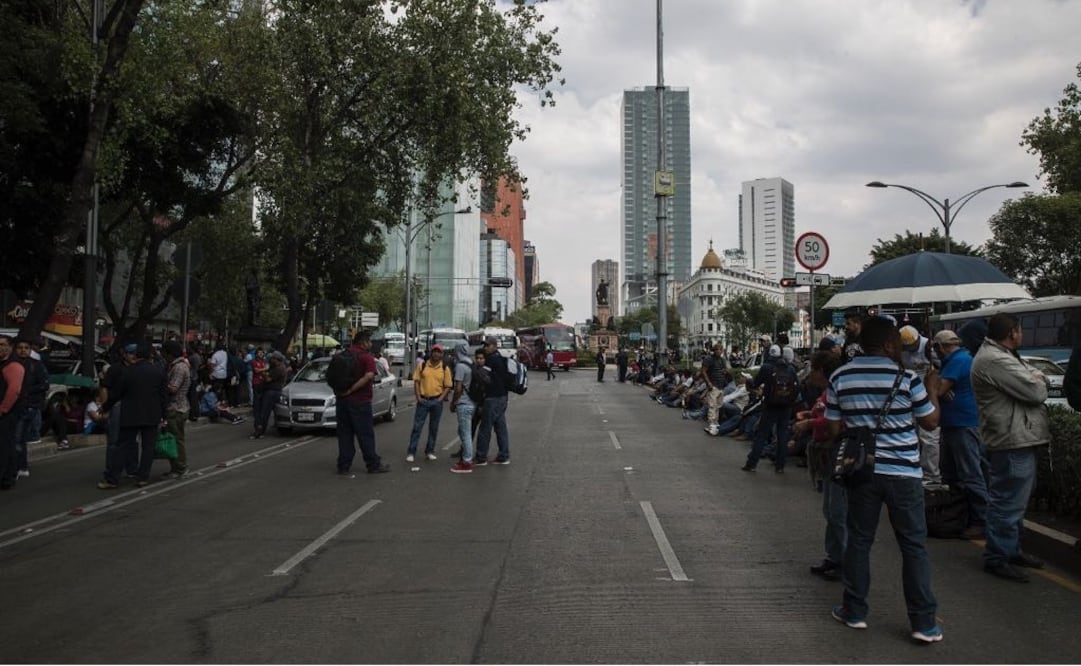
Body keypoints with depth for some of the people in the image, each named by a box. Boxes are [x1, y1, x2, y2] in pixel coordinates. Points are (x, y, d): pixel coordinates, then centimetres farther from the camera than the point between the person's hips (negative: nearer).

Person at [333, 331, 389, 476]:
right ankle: (373, 464, 11)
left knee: (344, 434, 11)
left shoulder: (342, 355, 10)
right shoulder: (366, 357, -10)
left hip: (342, 400, 6)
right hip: (360, 401, -6)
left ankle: (344, 466, 12)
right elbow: (369, 376, -27)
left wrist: (339, 391, 11)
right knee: (365, 435, 3)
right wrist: (351, 390, -23)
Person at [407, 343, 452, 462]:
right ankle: (411, 452, 3)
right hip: (423, 400, 0)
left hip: (437, 401, 0)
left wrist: (440, 399, -10)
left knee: (434, 428, 8)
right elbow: (416, 381, 3)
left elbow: (448, 386, 1)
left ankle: (430, 451, 20)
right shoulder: (422, 365, 1)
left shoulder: (445, 368, 0)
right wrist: (418, 397, -6)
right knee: (417, 427, -1)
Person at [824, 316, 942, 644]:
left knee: (859, 540, 12)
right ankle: (923, 622, 13)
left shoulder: (839, 377, -1)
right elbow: (931, 421, 2)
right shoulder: (907, 379, -10)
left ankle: (854, 610, 21)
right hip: (902, 472, -2)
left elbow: (834, 429, 1)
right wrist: (932, 388, 15)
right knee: (914, 546, 8)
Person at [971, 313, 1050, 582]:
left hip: (1017, 439, 11)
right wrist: (1038, 382, 2)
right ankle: (997, 558, 3)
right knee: (1009, 503, -5)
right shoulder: (994, 360, -20)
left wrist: (1035, 377, 0)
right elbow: (1036, 392, -18)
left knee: (1012, 501, 20)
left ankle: (1011, 550, 32)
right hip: (1013, 441, -11)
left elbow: (1036, 376, 20)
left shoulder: (1001, 356, 17)